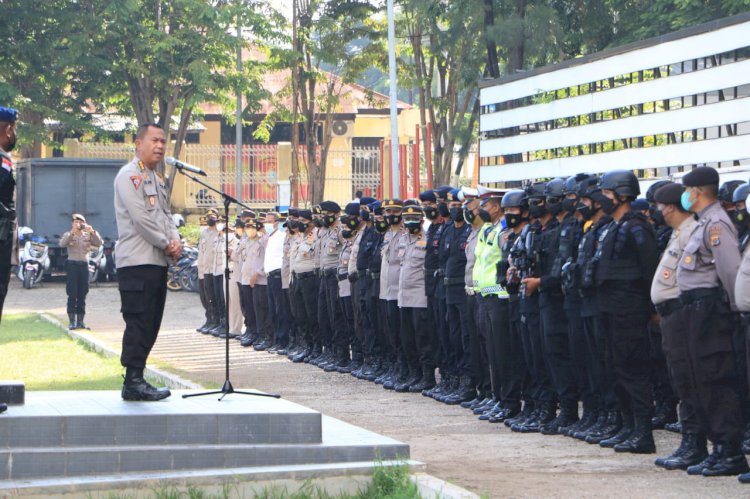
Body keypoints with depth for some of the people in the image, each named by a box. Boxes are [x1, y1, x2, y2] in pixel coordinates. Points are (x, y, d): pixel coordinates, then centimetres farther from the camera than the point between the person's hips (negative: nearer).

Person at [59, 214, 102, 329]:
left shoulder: (88, 236, 11)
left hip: (84, 265, 3)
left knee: (82, 296, 5)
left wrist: (92, 232, -20)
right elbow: (62, 244, -17)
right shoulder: (68, 235, 4)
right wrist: (72, 232, -28)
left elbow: (99, 243, -4)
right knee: (72, 295, -7)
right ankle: (72, 321, -6)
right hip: (72, 264, -3)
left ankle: (80, 321, 9)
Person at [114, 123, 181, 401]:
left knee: (150, 325, 8)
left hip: (158, 262, 9)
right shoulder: (130, 175, -8)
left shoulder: (158, 179, 22)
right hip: (137, 261, -9)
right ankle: (133, 383, -8)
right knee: (138, 323, -10)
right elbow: (140, 217, -15)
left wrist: (175, 240, 0)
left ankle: (136, 380, 12)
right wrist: (166, 244, -10)